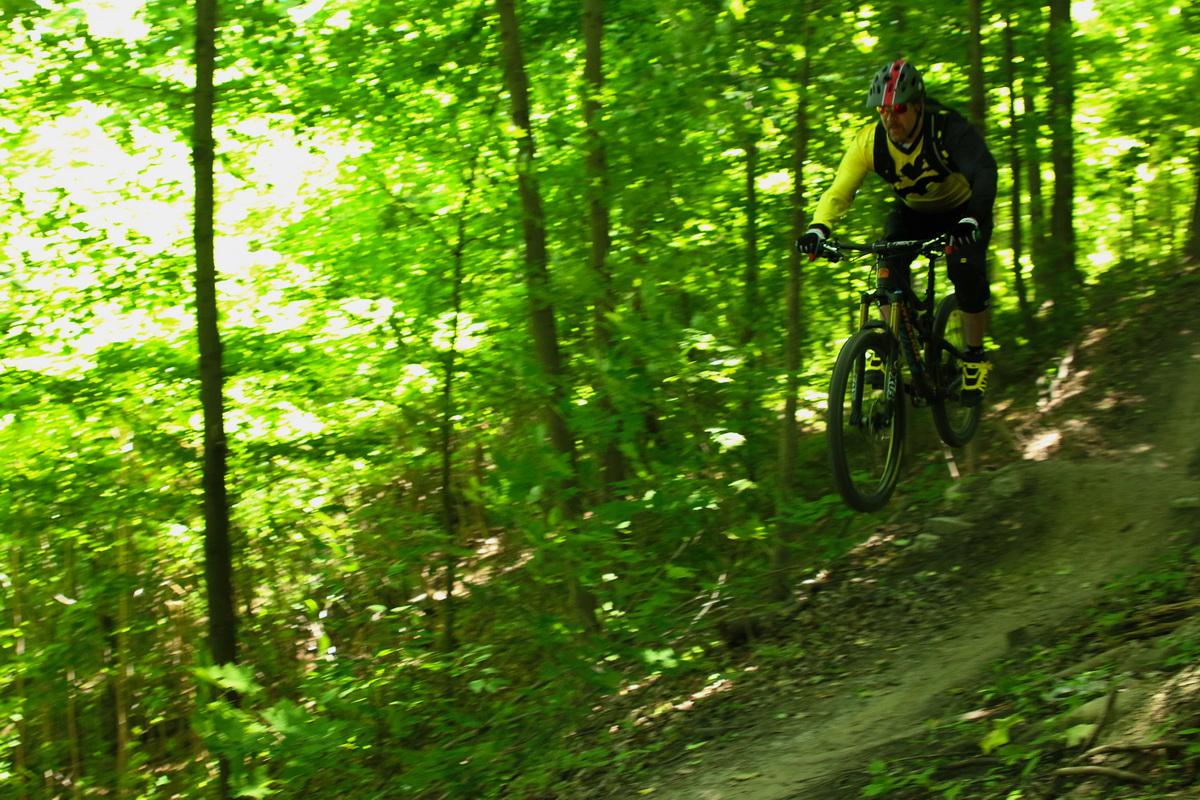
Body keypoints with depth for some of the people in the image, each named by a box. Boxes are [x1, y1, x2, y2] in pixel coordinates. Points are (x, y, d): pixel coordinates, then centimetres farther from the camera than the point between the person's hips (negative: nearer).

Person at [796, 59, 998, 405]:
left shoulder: (948, 129, -34)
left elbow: (984, 172, -47)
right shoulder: (870, 140, -25)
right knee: (890, 263, -24)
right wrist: (818, 229, -48)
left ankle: (975, 357, -5)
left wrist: (971, 220, -65)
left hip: (963, 210, -3)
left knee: (967, 269, -25)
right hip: (913, 211, 3)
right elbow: (840, 189, -28)